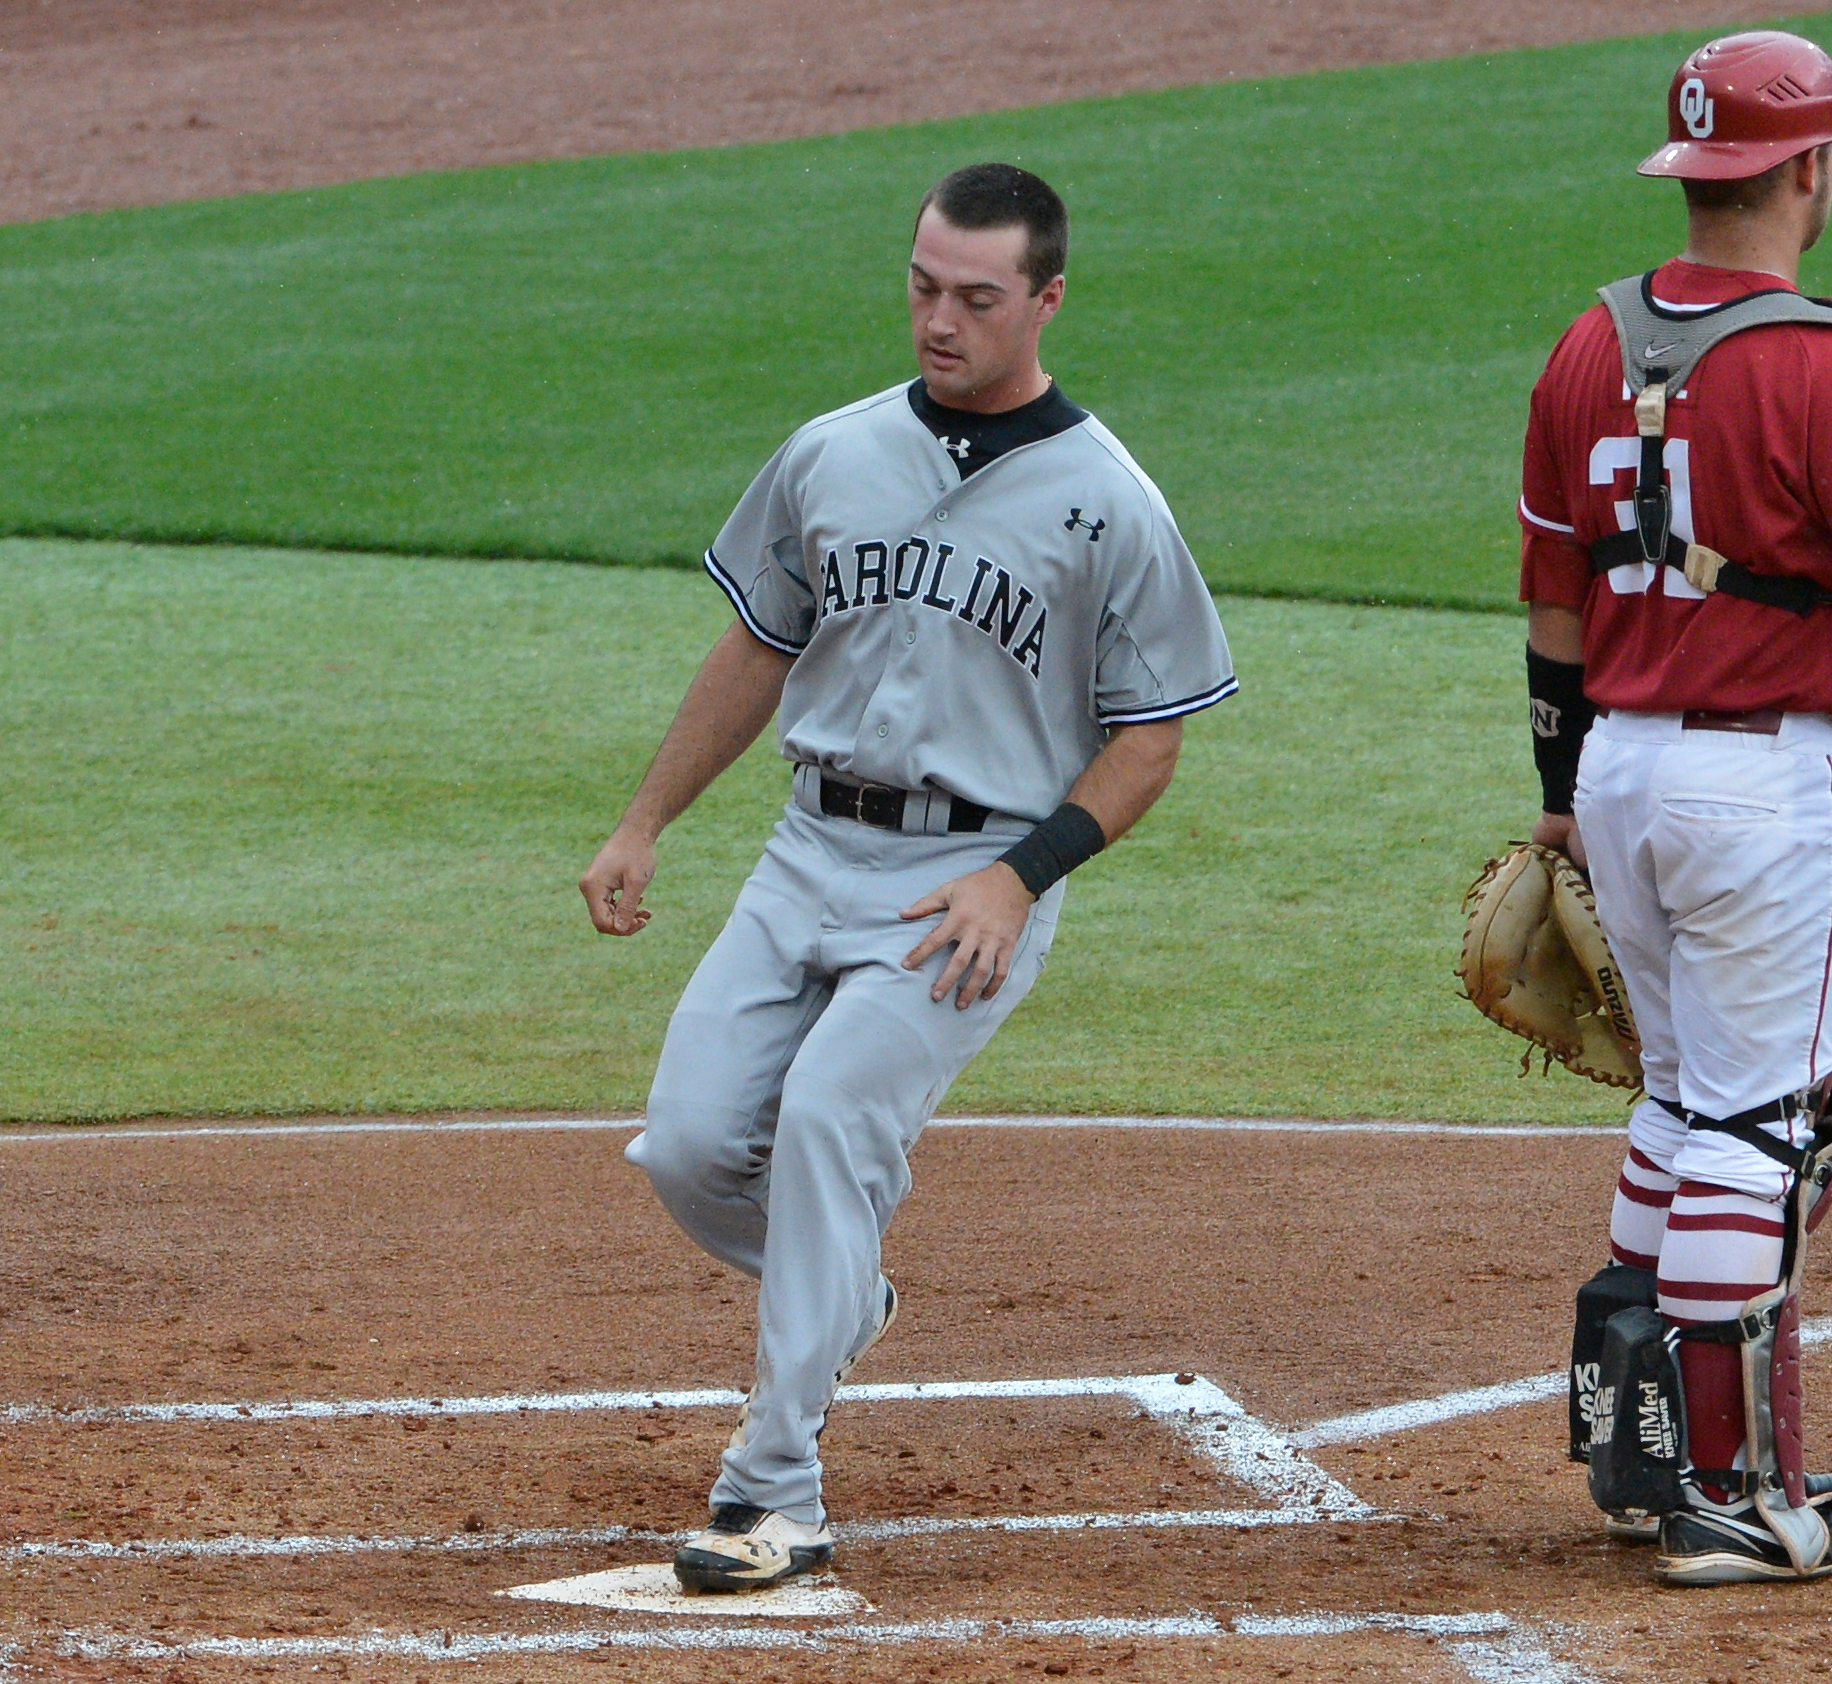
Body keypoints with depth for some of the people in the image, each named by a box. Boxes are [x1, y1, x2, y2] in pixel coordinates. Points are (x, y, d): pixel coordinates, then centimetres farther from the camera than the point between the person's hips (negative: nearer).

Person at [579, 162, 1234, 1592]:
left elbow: (1150, 738, -2)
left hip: (976, 878, -5)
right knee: (690, 1141, -6)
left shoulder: (1108, 507, -5)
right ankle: (842, 1300, 27)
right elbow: (759, 652, 20)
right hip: (812, 854, 5)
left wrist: (1021, 875, -14)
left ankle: (776, 1497, -20)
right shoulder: (833, 456, 9)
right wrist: (644, 826, 17)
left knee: (830, 1115, -23)